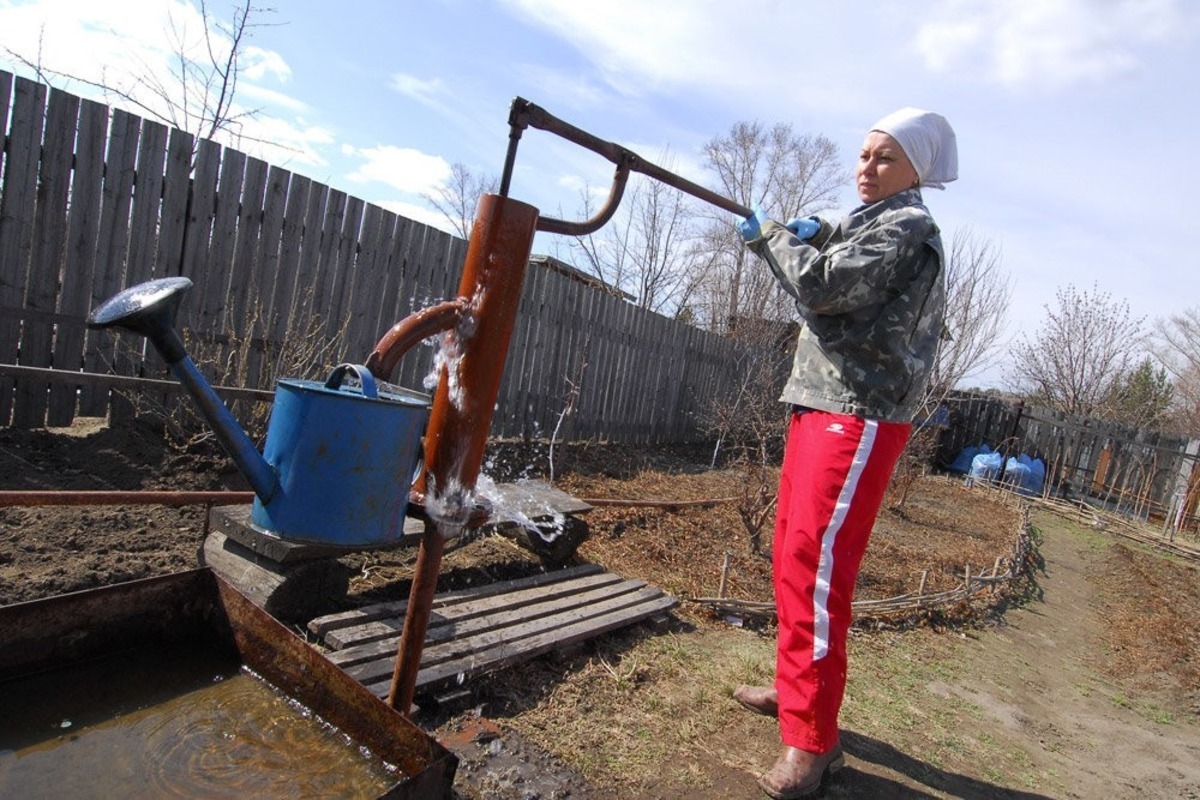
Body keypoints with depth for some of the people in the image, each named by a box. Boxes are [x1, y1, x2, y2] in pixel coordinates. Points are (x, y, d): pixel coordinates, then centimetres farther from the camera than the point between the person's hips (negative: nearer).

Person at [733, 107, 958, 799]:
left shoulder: (906, 226, -6)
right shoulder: (872, 223, 23)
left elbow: (823, 286, -17)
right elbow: (828, 290, 22)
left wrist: (772, 234, -2)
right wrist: (816, 239, 6)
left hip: (860, 417, -10)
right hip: (821, 406, 10)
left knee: (816, 567, -11)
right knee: (793, 556, 14)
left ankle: (814, 742, -1)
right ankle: (797, 688, 29)